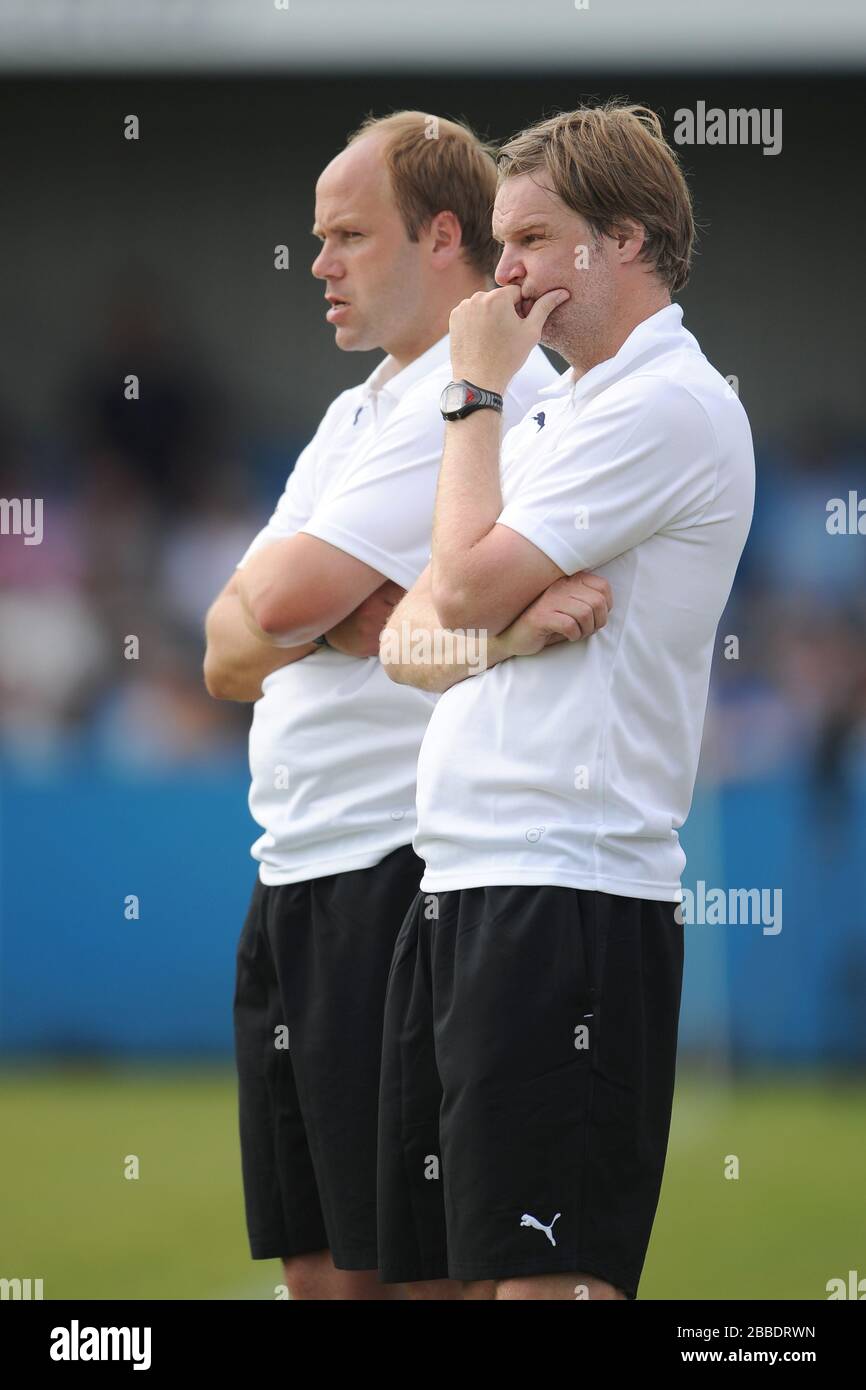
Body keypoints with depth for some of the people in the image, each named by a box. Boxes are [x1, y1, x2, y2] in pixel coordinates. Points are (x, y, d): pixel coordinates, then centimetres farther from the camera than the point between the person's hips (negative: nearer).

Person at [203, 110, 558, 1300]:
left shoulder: (494, 390, -9)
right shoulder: (357, 415, 21)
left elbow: (279, 606, -16)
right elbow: (229, 658, 12)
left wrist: (291, 597, 6)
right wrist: (339, 620, -7)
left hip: (399, 876, -9)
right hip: (296, 878, 9)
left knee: (392, 1263, -9)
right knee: (315, 1263, 9)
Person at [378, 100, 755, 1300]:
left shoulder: (669, 405, -8)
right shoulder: (553, 420, 22)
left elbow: (465, 586, -14)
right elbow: (410, 640, 15)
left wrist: (477, 391, -1)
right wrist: (510, 621, -8)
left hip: (568, 896, -9)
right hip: (455, 886, 10)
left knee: (541, 1272, -12)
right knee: (454, 1268, 9)